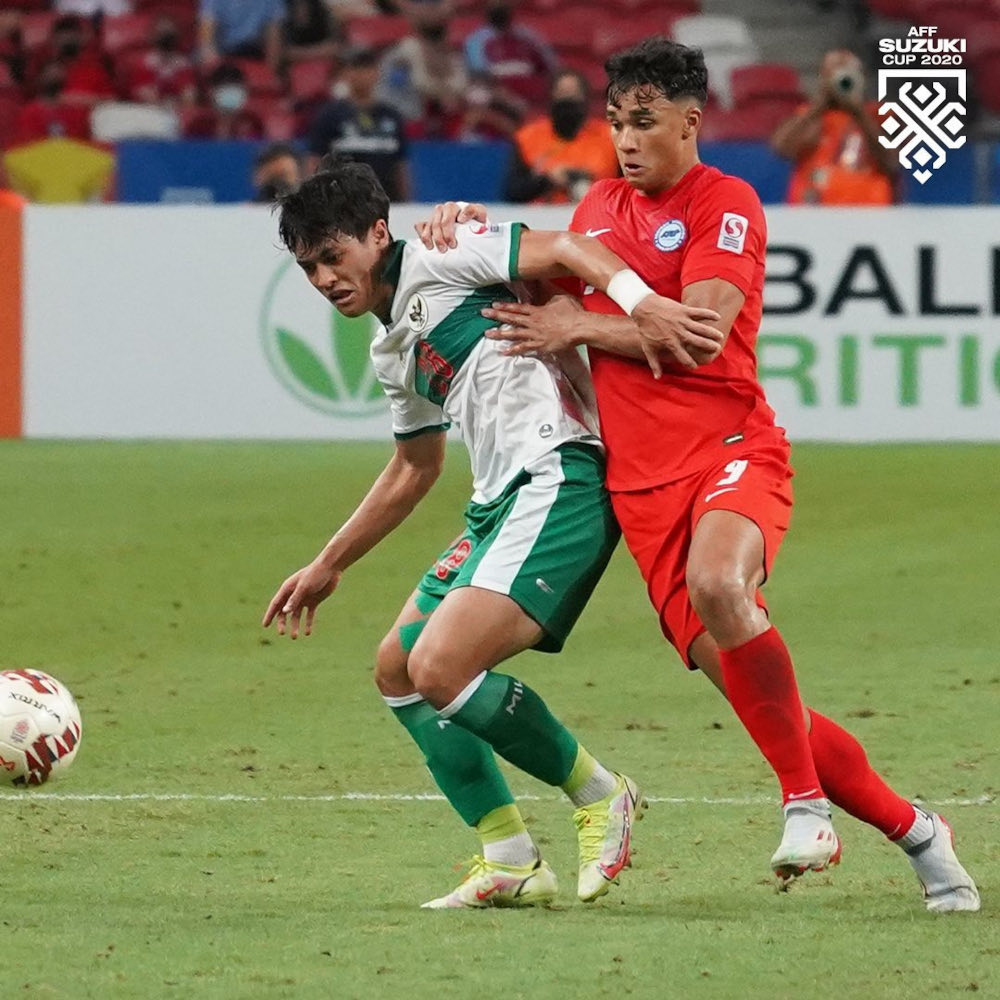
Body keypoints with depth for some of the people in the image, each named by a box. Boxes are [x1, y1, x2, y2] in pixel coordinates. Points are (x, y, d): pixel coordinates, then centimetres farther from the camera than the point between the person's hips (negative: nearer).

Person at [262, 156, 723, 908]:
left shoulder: (434, 260, -3)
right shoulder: (392, 350, 24)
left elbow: (563, 249, -13)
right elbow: (414, 470, 36)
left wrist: (644, 303, -31)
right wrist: (328, 566, 40)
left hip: (558, 482, -11)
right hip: (499, 505, 11)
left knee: (440, 669, -20)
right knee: (398, 670, 12)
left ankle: (600, 796, -1)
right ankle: (511, 865, 11)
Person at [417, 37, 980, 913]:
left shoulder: (727, 204, -2)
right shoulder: (601, 205, 18)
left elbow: (698, 334, -14)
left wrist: (576, 328, -8)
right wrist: (472, 223, 17)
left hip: (730, 448, -6)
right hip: (641, 481, 6)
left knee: (715, 583, -38)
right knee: (747, 686, -3)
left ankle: (806, 801, -25)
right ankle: (913, 830, 11)